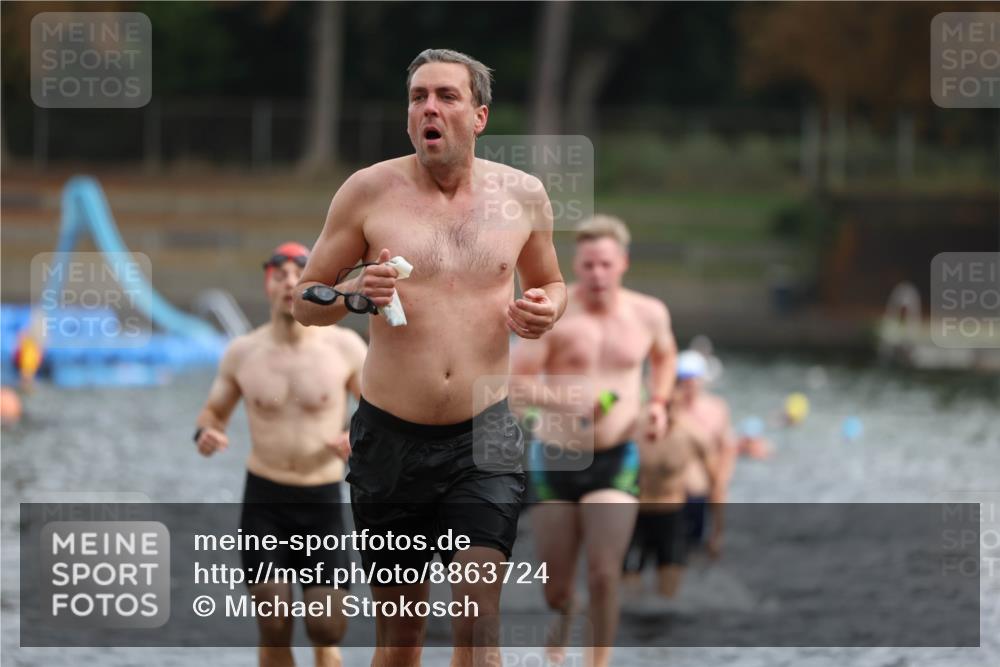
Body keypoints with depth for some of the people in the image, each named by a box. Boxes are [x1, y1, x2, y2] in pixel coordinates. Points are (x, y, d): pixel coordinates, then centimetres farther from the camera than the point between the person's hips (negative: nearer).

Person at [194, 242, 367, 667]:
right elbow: (214, 411, 16)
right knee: (273, 627, -5)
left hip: (323, 502, -1)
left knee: (326, 629, -6)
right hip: (264, 499, 1)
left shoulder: (343, 347, -1)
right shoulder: (243, 353, 3)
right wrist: (204, 433, -8)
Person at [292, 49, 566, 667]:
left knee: (478, 614, -13)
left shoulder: (522, 195, 4)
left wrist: (548, 308, -3)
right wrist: (355, 293, -17)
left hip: (486, 436, 0)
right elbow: (305, 300, 6)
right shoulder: (369, 190, -1)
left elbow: (549, 282, 21)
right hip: (390, 437, 0)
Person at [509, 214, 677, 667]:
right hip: (555, 460, -1)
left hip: (616, 461, 1)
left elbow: (664, 355, 24)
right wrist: (568, 401, -29)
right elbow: (512, 379, -15)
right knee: (555, 584, 9)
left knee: (603, 574, -16)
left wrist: (658, 402, 6)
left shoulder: (648, 314, 1)